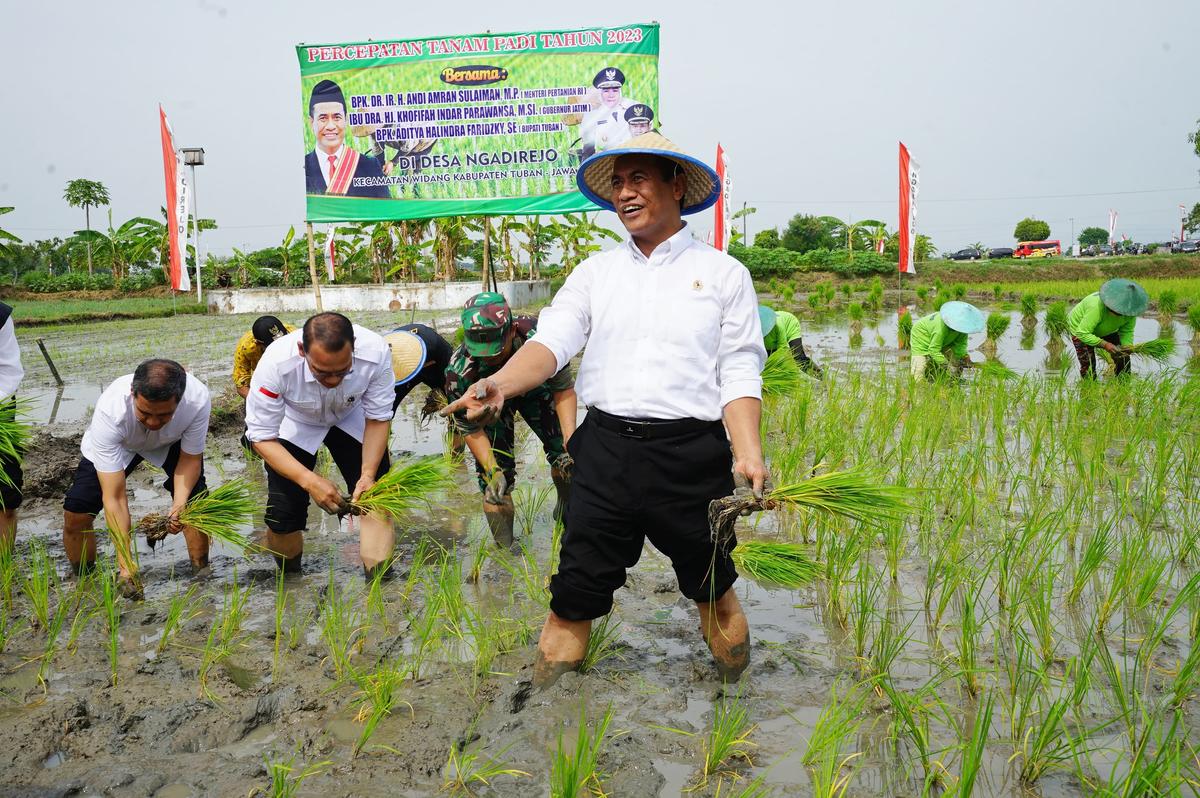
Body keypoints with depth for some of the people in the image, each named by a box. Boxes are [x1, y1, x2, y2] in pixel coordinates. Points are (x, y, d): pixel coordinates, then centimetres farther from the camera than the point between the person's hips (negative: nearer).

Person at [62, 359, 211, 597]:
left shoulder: (198, 400, -39)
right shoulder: (110, 409, -42)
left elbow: (190, 459, -20)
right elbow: (114, 498, -39)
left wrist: (180, 504, -39)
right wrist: (126, 565, -42)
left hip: (171, 443, 1)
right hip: (119, 443, -1)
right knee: (75, 514, -12)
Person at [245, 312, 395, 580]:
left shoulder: (375, 352, -36)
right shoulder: (275, 364, -39)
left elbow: (378, 419, -19)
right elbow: (262, 437, -27)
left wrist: (368, 474, -32)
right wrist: (309, 480, -39)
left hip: (352, 419, 1)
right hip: (296, 423, -1)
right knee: (283, 511, -7)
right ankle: (288, 577, 23)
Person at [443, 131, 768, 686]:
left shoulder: (722, 273, 4)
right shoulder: (596, 272, 11)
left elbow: (740, 374, -2)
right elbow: (553, 339, -3)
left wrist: (749, 453, -17)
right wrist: (500, 383, -23)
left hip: (690, 453, -1)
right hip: (605, 448, 2)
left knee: (712, 588, 15)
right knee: (575, 592, 8)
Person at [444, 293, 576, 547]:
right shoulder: (460, 372, -39)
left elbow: (564, 388, -23)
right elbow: (470, 428, -21)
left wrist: (570, 439, -32)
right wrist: (492, 470, -30)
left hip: (534, 388, 1)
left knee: (567, 456, -3)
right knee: (495, 480, -8)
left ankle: (568, 514, 27)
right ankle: (504, 548, 13)